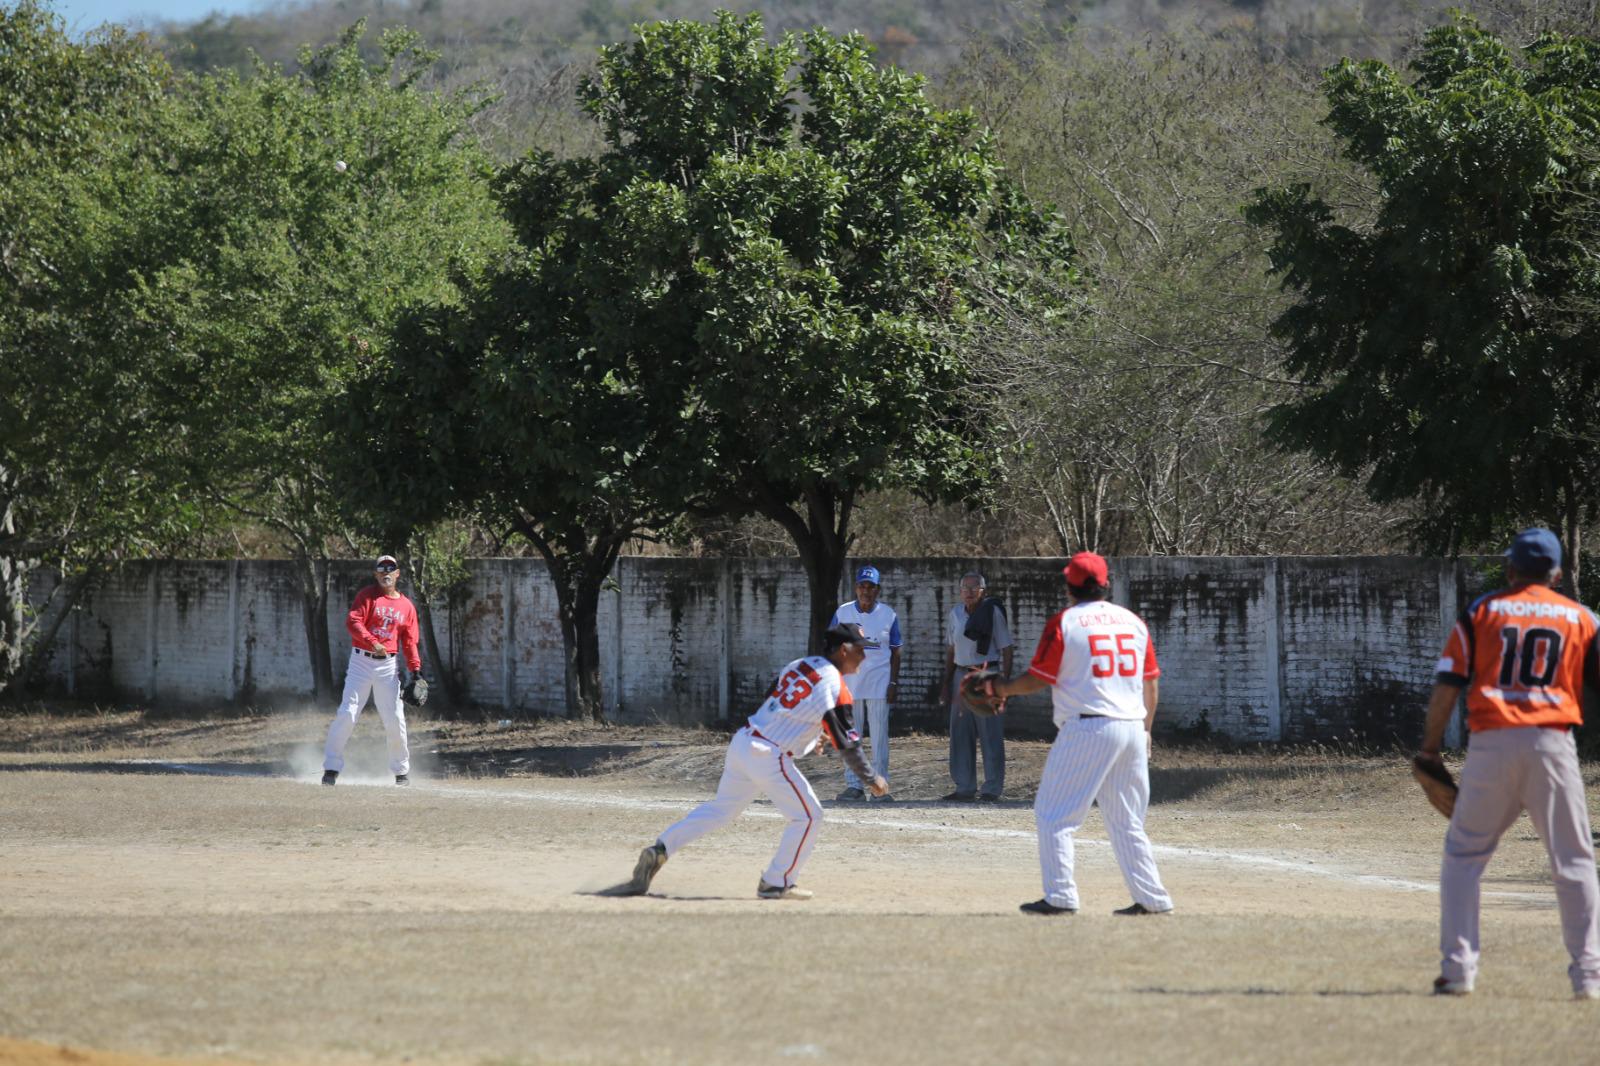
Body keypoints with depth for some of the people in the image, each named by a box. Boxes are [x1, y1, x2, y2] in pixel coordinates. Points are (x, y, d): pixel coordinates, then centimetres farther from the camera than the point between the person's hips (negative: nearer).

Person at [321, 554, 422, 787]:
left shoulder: (406, 606, 10)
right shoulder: (367, 595, -2)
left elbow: (410, 642, 11)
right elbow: (353, 621, -15)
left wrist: (416, 670, -1)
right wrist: (373, 643, -29)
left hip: (389, 665, 3)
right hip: (362, 661, -3)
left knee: (395, 719, 2)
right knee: (347, 713, -11)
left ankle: (401, 772, 17)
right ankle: (331, 768, -6)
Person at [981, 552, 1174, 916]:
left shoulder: (1064, 623, -3)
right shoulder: (1133, 621, 13)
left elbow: (1038, 678, -3)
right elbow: (1151, 684, 15)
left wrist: (1003, 688, 15)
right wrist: (1145, 730, 24)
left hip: (1086, 728, -6)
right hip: (1132, 729, 6)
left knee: (1053, 814, 0)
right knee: (1127, 822, 14)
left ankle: (1061, 896, -9)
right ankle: (1153, 899, 11)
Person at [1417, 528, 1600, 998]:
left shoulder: (1481, 612, 9)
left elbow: (1447, 686, 3)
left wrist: (1429, 748, 9)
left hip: (1490, 743, 0)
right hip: (1552, 744, 0)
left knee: (1463, 854, 11)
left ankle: (1457, 967, 3)